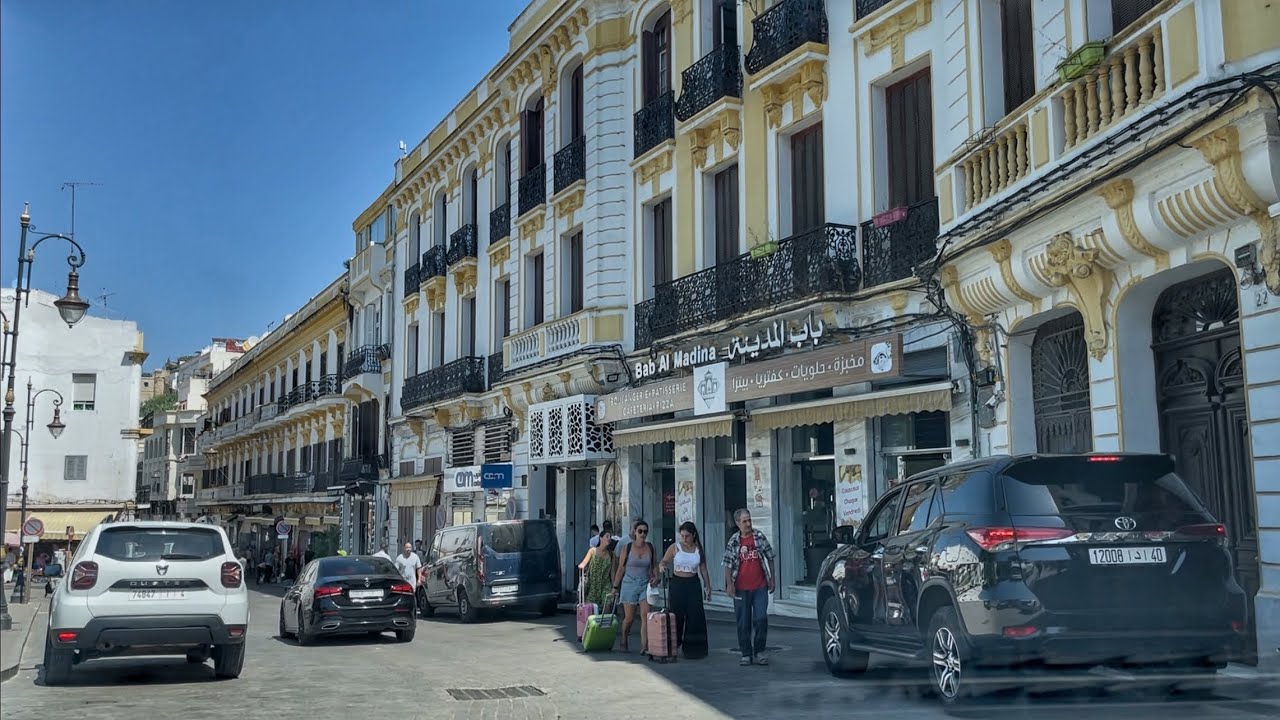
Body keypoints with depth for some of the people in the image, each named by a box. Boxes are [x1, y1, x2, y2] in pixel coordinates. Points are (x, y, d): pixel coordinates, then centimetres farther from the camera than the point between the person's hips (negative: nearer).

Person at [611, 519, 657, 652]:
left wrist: (656, 577, -5)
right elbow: (621, 568, 2)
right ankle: (624, 643, 29)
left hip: (645, 584, 2)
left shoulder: (650, 547, 4)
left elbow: (655, 565, 14)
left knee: (646, 615, -13)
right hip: (629, 584, -2)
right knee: (629, 618, 5)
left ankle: (644, 646, -16)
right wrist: (615, 586, 4)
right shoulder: (627, 547, -3)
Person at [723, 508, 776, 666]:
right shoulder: (733, 542, 0)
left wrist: (772, 579, 7)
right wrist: (729, 584, -8)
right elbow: (728, 564, 1)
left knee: (761, 619, -7)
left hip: (760, 587, 0)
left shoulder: (759, 537, 1)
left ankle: (759, 650, 11)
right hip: (741, 588, 0)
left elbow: (770, 558, 8)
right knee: (743, 623, 5)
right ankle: (746, 654, 15)